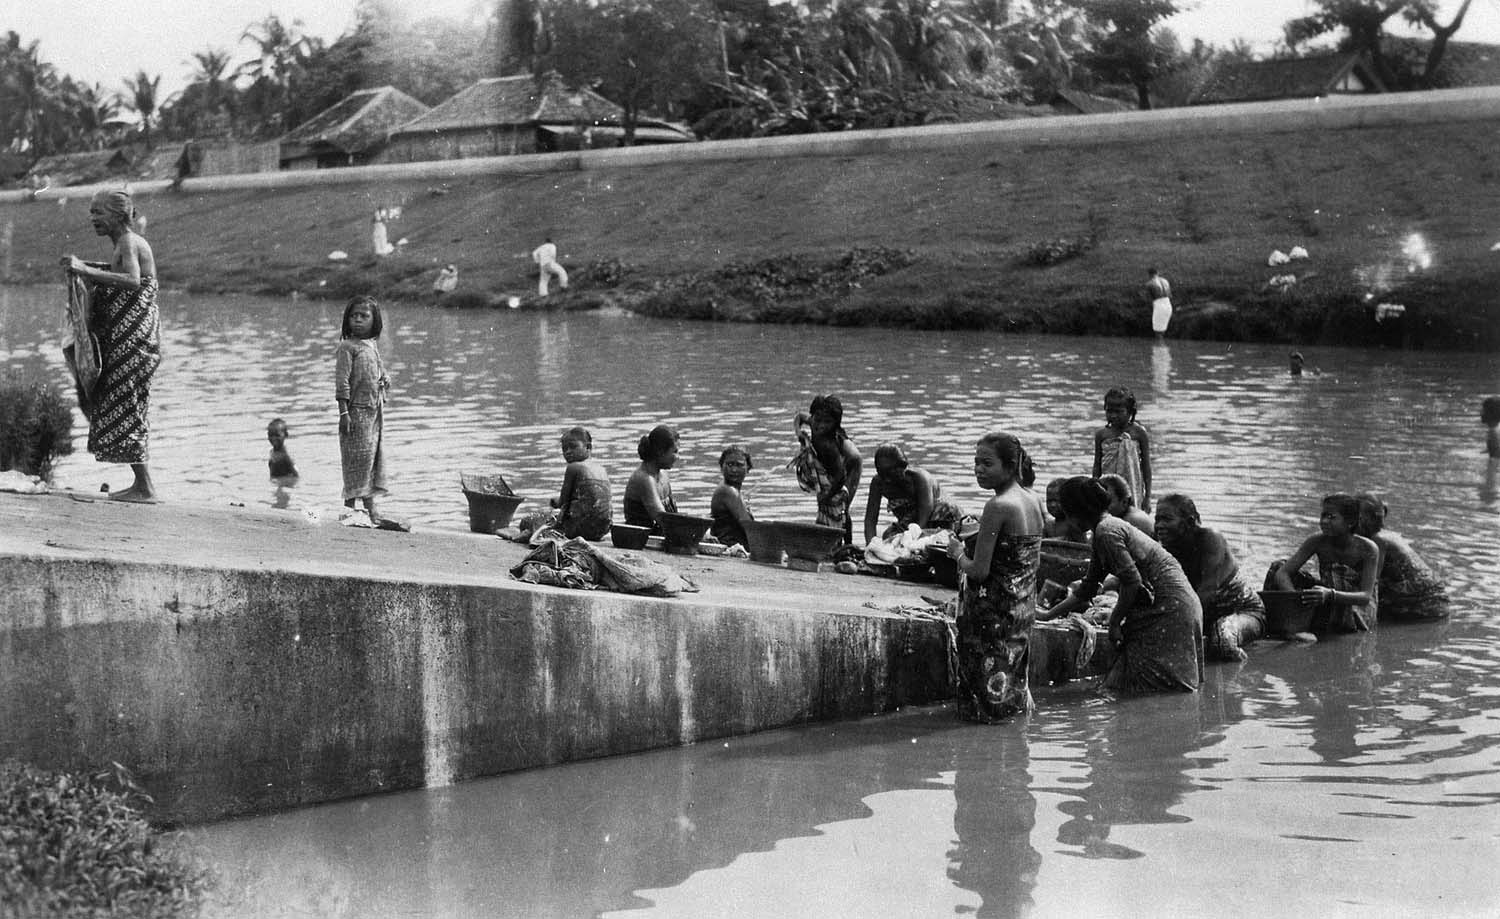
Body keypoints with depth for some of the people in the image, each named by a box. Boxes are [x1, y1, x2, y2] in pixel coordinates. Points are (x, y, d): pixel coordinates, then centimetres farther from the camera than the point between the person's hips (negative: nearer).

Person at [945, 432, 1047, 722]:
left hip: (994, 609, -8)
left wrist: (958, 553, -2)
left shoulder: (998, 506, -22)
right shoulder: (1034, 500, 3)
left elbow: (979, 571, -22)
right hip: (1024, 608, 8)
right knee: (1013, 677, 21)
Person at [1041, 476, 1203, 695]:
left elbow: (1132, 582, -21)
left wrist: (1114, 621, -9)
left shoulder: (1106, 532, -16)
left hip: (1169, 607, -10)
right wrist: (1048, 615, 26)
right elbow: (1087, 590, 23)